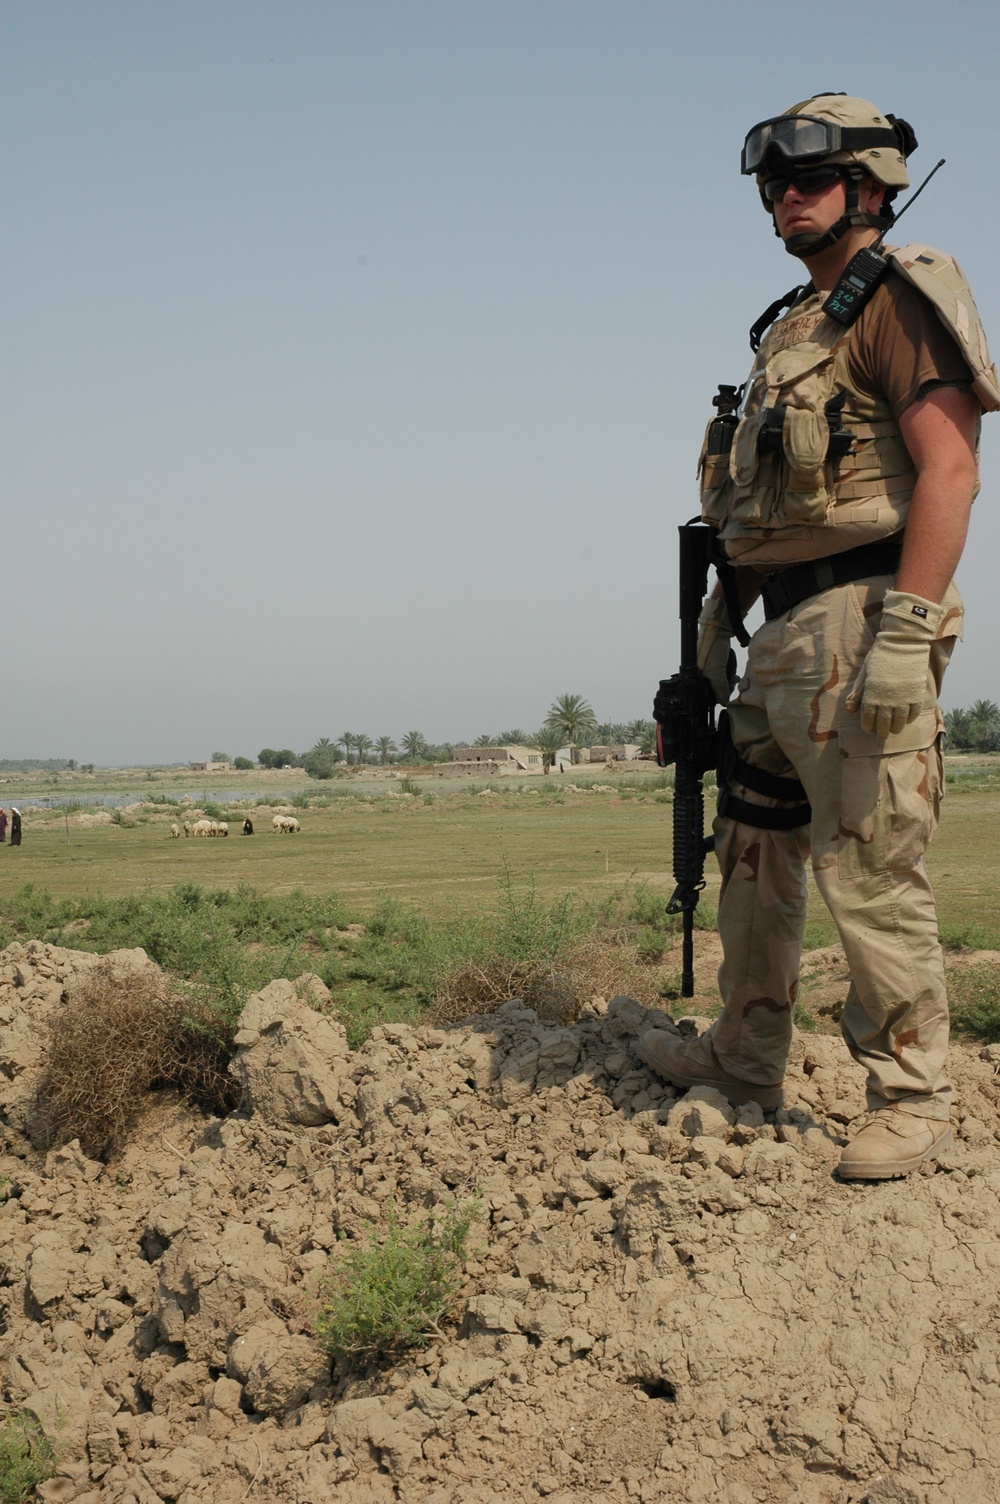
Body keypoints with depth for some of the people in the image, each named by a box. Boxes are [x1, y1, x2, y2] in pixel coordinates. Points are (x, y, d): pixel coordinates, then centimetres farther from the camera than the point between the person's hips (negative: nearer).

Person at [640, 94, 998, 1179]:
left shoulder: (894, 299, -7)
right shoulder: (788, 330, 21)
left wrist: (906, 633, -25)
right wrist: (720, 614, 22)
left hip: (860, 621, -10)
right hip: (784, 633, 10)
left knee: (870, 873, -7)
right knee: (754, 854, 16)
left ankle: (912, 1098, 4)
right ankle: (745, 1059, 30)